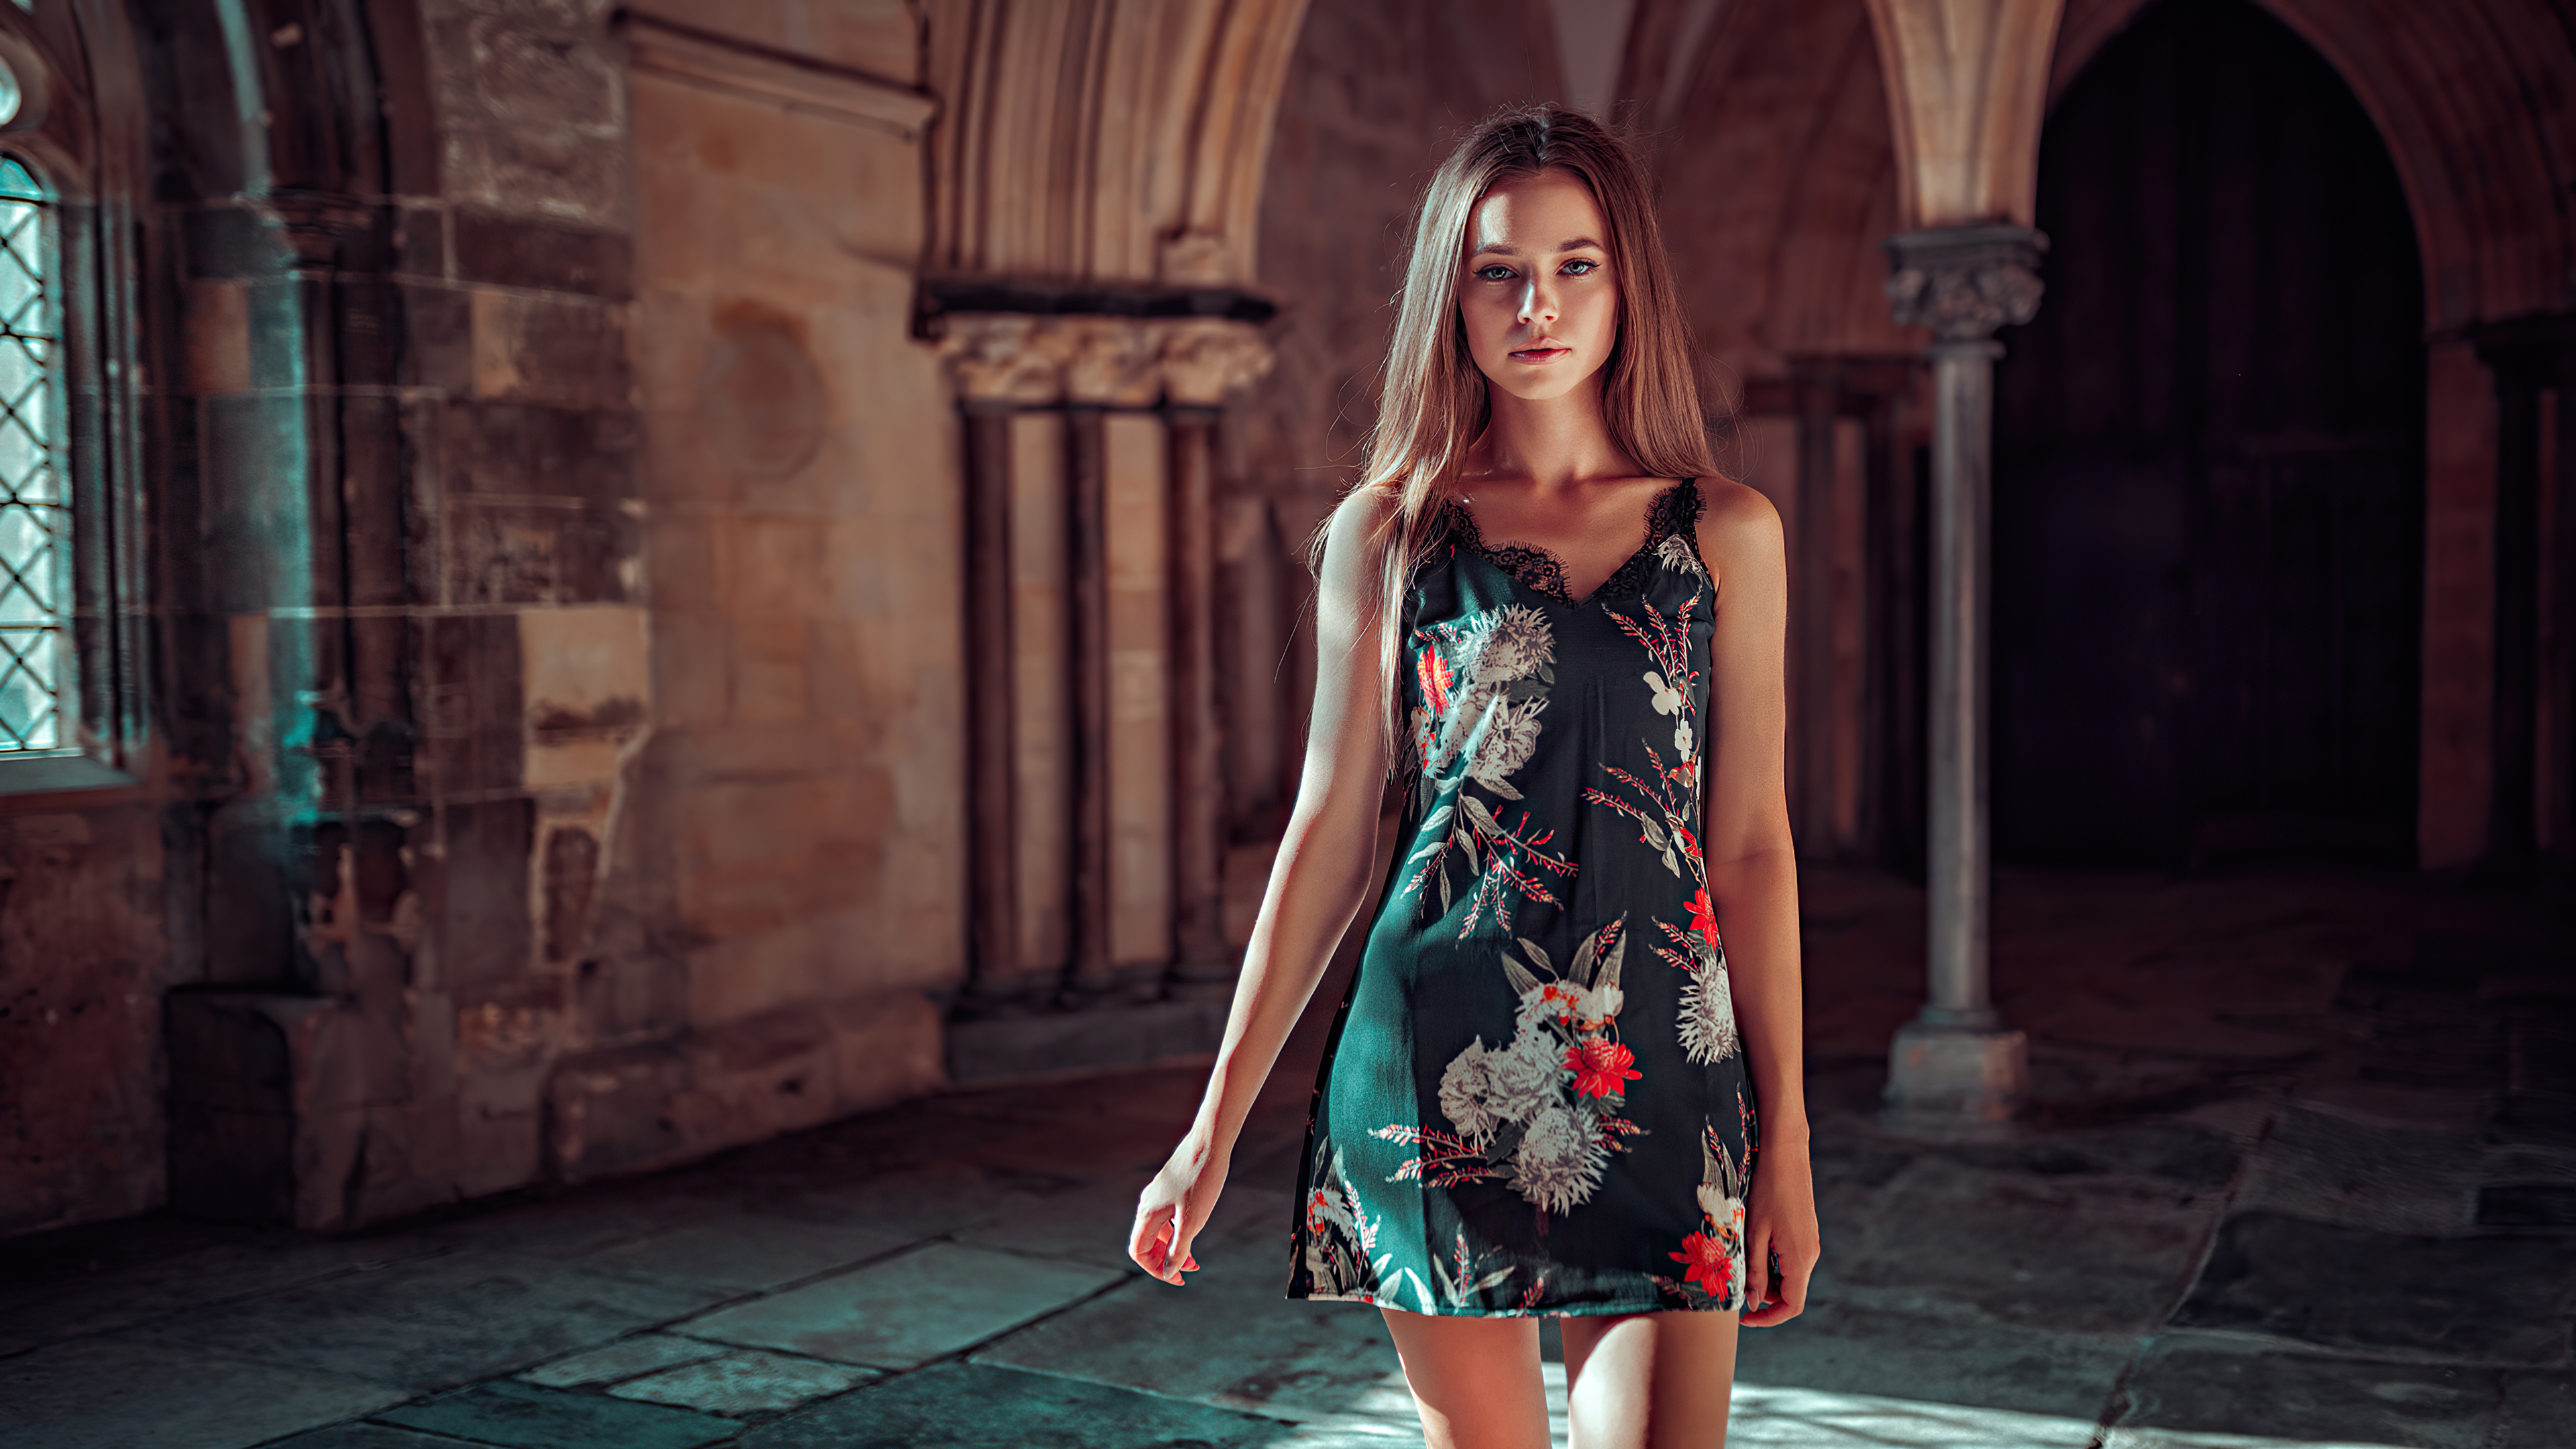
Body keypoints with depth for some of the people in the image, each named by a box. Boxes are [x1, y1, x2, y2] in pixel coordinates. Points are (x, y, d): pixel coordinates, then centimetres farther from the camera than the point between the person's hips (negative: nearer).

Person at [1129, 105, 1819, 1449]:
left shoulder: (1726, 534, 6)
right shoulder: (1386, 533, 5)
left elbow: (1750, 845, 6)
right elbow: (1328, 834, 6)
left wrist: (1784, 1134, 4)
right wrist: (1214, 1126, 5)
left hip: (1660, 1063, 1)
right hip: (1436, 1068, 0)